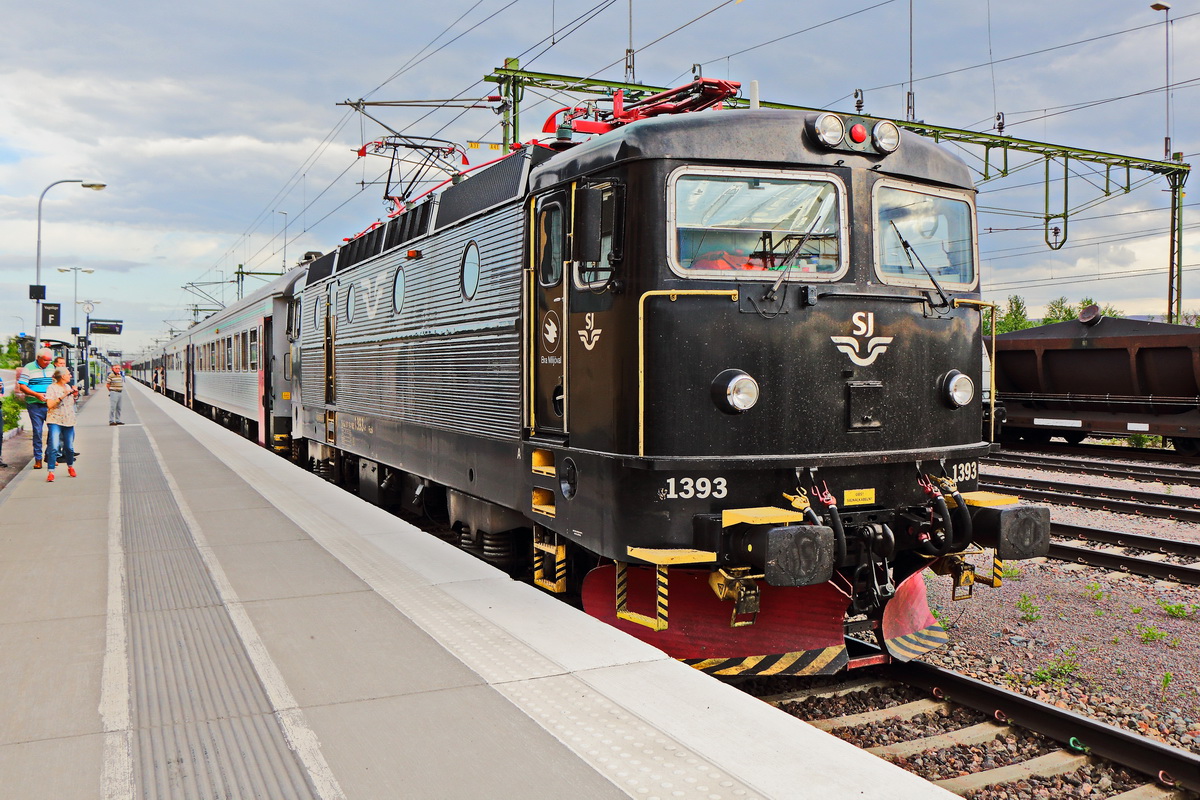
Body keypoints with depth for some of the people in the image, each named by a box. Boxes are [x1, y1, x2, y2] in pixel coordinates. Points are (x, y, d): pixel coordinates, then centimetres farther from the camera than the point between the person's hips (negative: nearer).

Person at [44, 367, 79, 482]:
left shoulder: (68, 387, 14)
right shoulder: (52, 388, -7)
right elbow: (50, 405, -17)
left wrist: (75, 395, 6)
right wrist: (63, 396, -21)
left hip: (69, 421, 6)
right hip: (55, 421, -6)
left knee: (69, 447, 10)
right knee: (54, 447, -15)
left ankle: (70, 467, 31)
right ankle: (50, 472, -12)